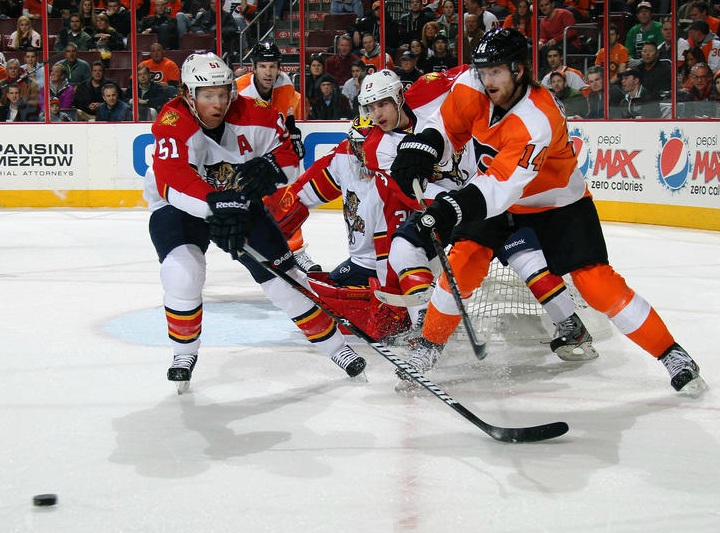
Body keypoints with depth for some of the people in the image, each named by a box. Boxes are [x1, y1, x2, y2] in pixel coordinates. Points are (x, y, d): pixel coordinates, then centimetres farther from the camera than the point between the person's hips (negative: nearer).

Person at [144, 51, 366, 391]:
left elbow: (287, 152, -5)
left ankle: (333, 344, 15)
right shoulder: (173, 123, -28)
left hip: (239, 203, 3)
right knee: (183, 273, -27)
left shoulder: (251, 116, -16)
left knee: (281, 274, 0)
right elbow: (172, 182, -42)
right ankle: (184, 352, -1)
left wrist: (270, 167, -28)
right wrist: (216, 203, -55)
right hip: (178, 209, -3)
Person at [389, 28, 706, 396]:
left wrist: (456, 207, -57)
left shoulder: (537, 119, -37)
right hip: (496, 200, 5)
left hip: (558, 204, -5)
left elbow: (504, 184, -45)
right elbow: (446, 129, -1)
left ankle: (672, 355, -3)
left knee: (594, 280, -13)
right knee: (463, 262, -11)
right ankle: (429, 345, 9)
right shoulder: (471, 89, -18)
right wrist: (419, 148, -21)